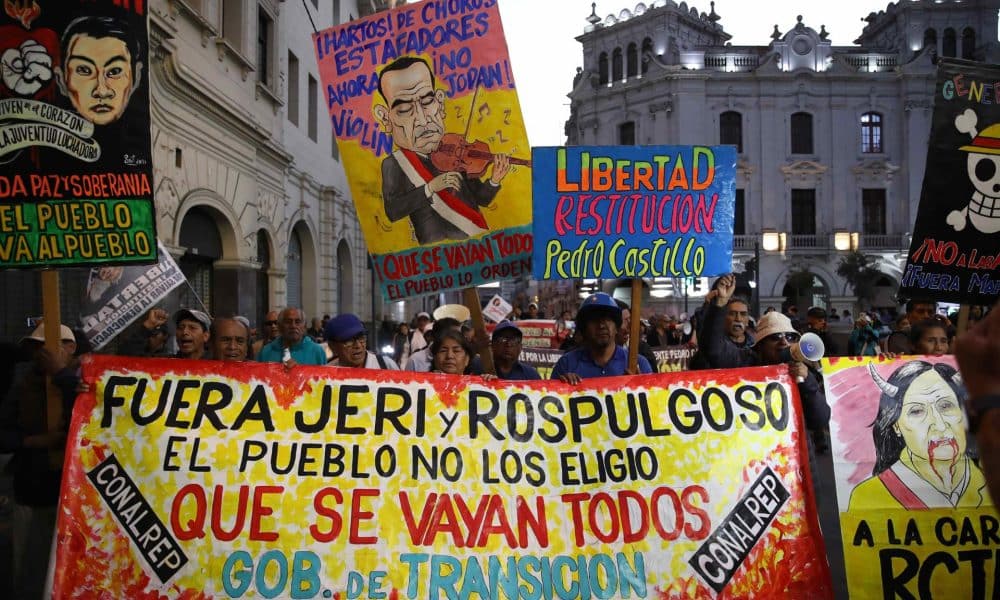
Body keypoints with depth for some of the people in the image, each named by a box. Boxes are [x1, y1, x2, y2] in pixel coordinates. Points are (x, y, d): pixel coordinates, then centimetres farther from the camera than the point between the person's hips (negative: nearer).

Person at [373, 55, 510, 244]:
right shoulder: (393, 164, 1)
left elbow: (481, 198, 13)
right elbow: (392, 211, -12)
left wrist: (494, 182, -7)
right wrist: (430, 188, -18)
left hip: (479, 240, 2)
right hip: (436, 248, -2)